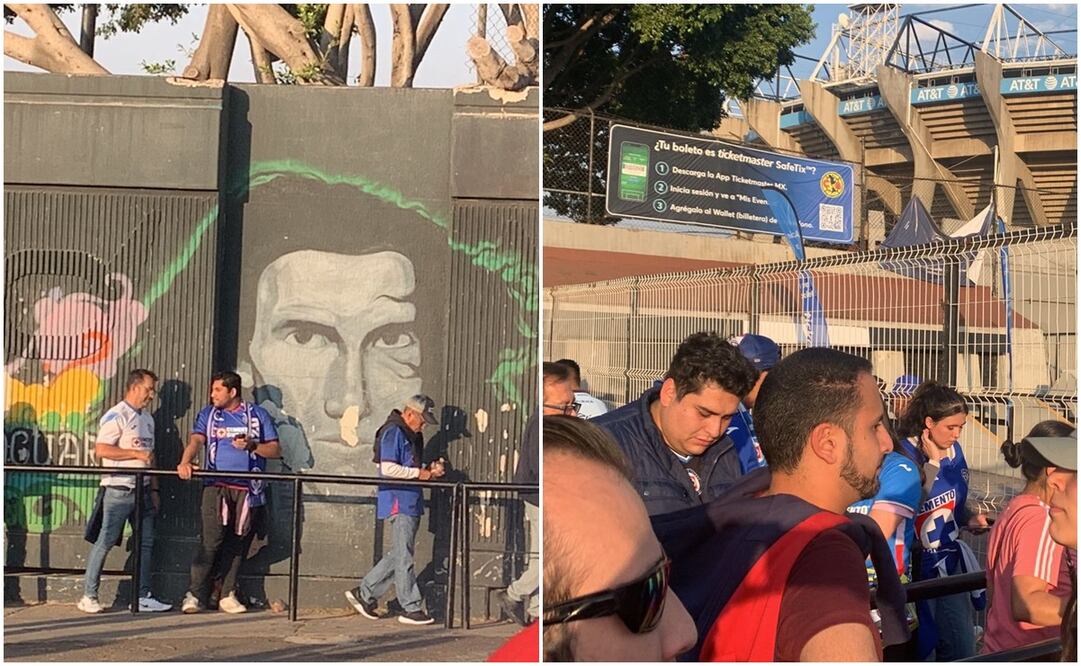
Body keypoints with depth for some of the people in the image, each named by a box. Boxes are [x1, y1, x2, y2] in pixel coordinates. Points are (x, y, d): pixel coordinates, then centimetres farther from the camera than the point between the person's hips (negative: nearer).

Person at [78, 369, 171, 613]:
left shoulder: (147, 419, 18)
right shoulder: (116, 416, -9)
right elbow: (101, 450, -19)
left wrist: (154, 489, 16)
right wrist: (136, 453, -18)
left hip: (142, 491, 8)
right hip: (118, 490, -8)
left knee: (145, 543, 6)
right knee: (104, 542, -5)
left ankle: (143, 597, 9)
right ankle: (89, 596, 1)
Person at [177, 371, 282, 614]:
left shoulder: (257, 415, 10)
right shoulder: (208, 415, 13)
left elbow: (275, 450, 8)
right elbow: (196, 441, -3)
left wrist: (252, 445, -11)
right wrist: (185, 462, -22)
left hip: (248, 490, 1)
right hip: (216, 487, -1)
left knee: (237, 544, 3)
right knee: (210, 542, -11)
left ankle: (228, 596, 11)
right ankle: (195, 594, -7)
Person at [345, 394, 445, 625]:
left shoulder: (413, 435, 18)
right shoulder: (393, 432, -12)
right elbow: (388, 468, -20)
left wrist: (429, 470, 7)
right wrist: (419, 473, -14)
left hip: (411, 503, 10)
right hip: (398, 502, -10)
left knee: (399, 554, 12)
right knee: (404, 556, -4)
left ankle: (364, 593, 20)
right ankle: (410, 608, 0)